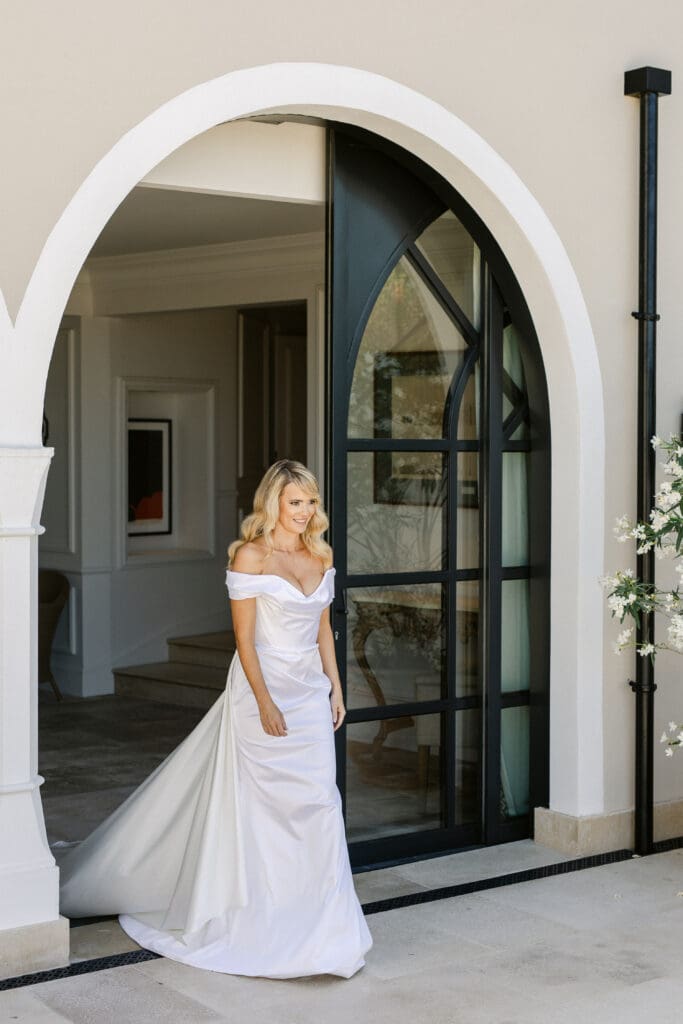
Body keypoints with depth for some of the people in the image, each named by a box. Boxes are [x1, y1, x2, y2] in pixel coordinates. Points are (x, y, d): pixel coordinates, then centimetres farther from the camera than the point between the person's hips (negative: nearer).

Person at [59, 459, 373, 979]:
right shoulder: (251, 556, -10)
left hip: (310, 693, 6)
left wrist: (335, 688, 10)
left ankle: (312, 913, 15)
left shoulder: (320, 556, 8)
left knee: (319, 800, 4)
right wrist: (265, 702, -17)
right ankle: (257, 909, 18)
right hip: (263, 687, -5)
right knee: (258, 800, 2)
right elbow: (244, 637, -12)